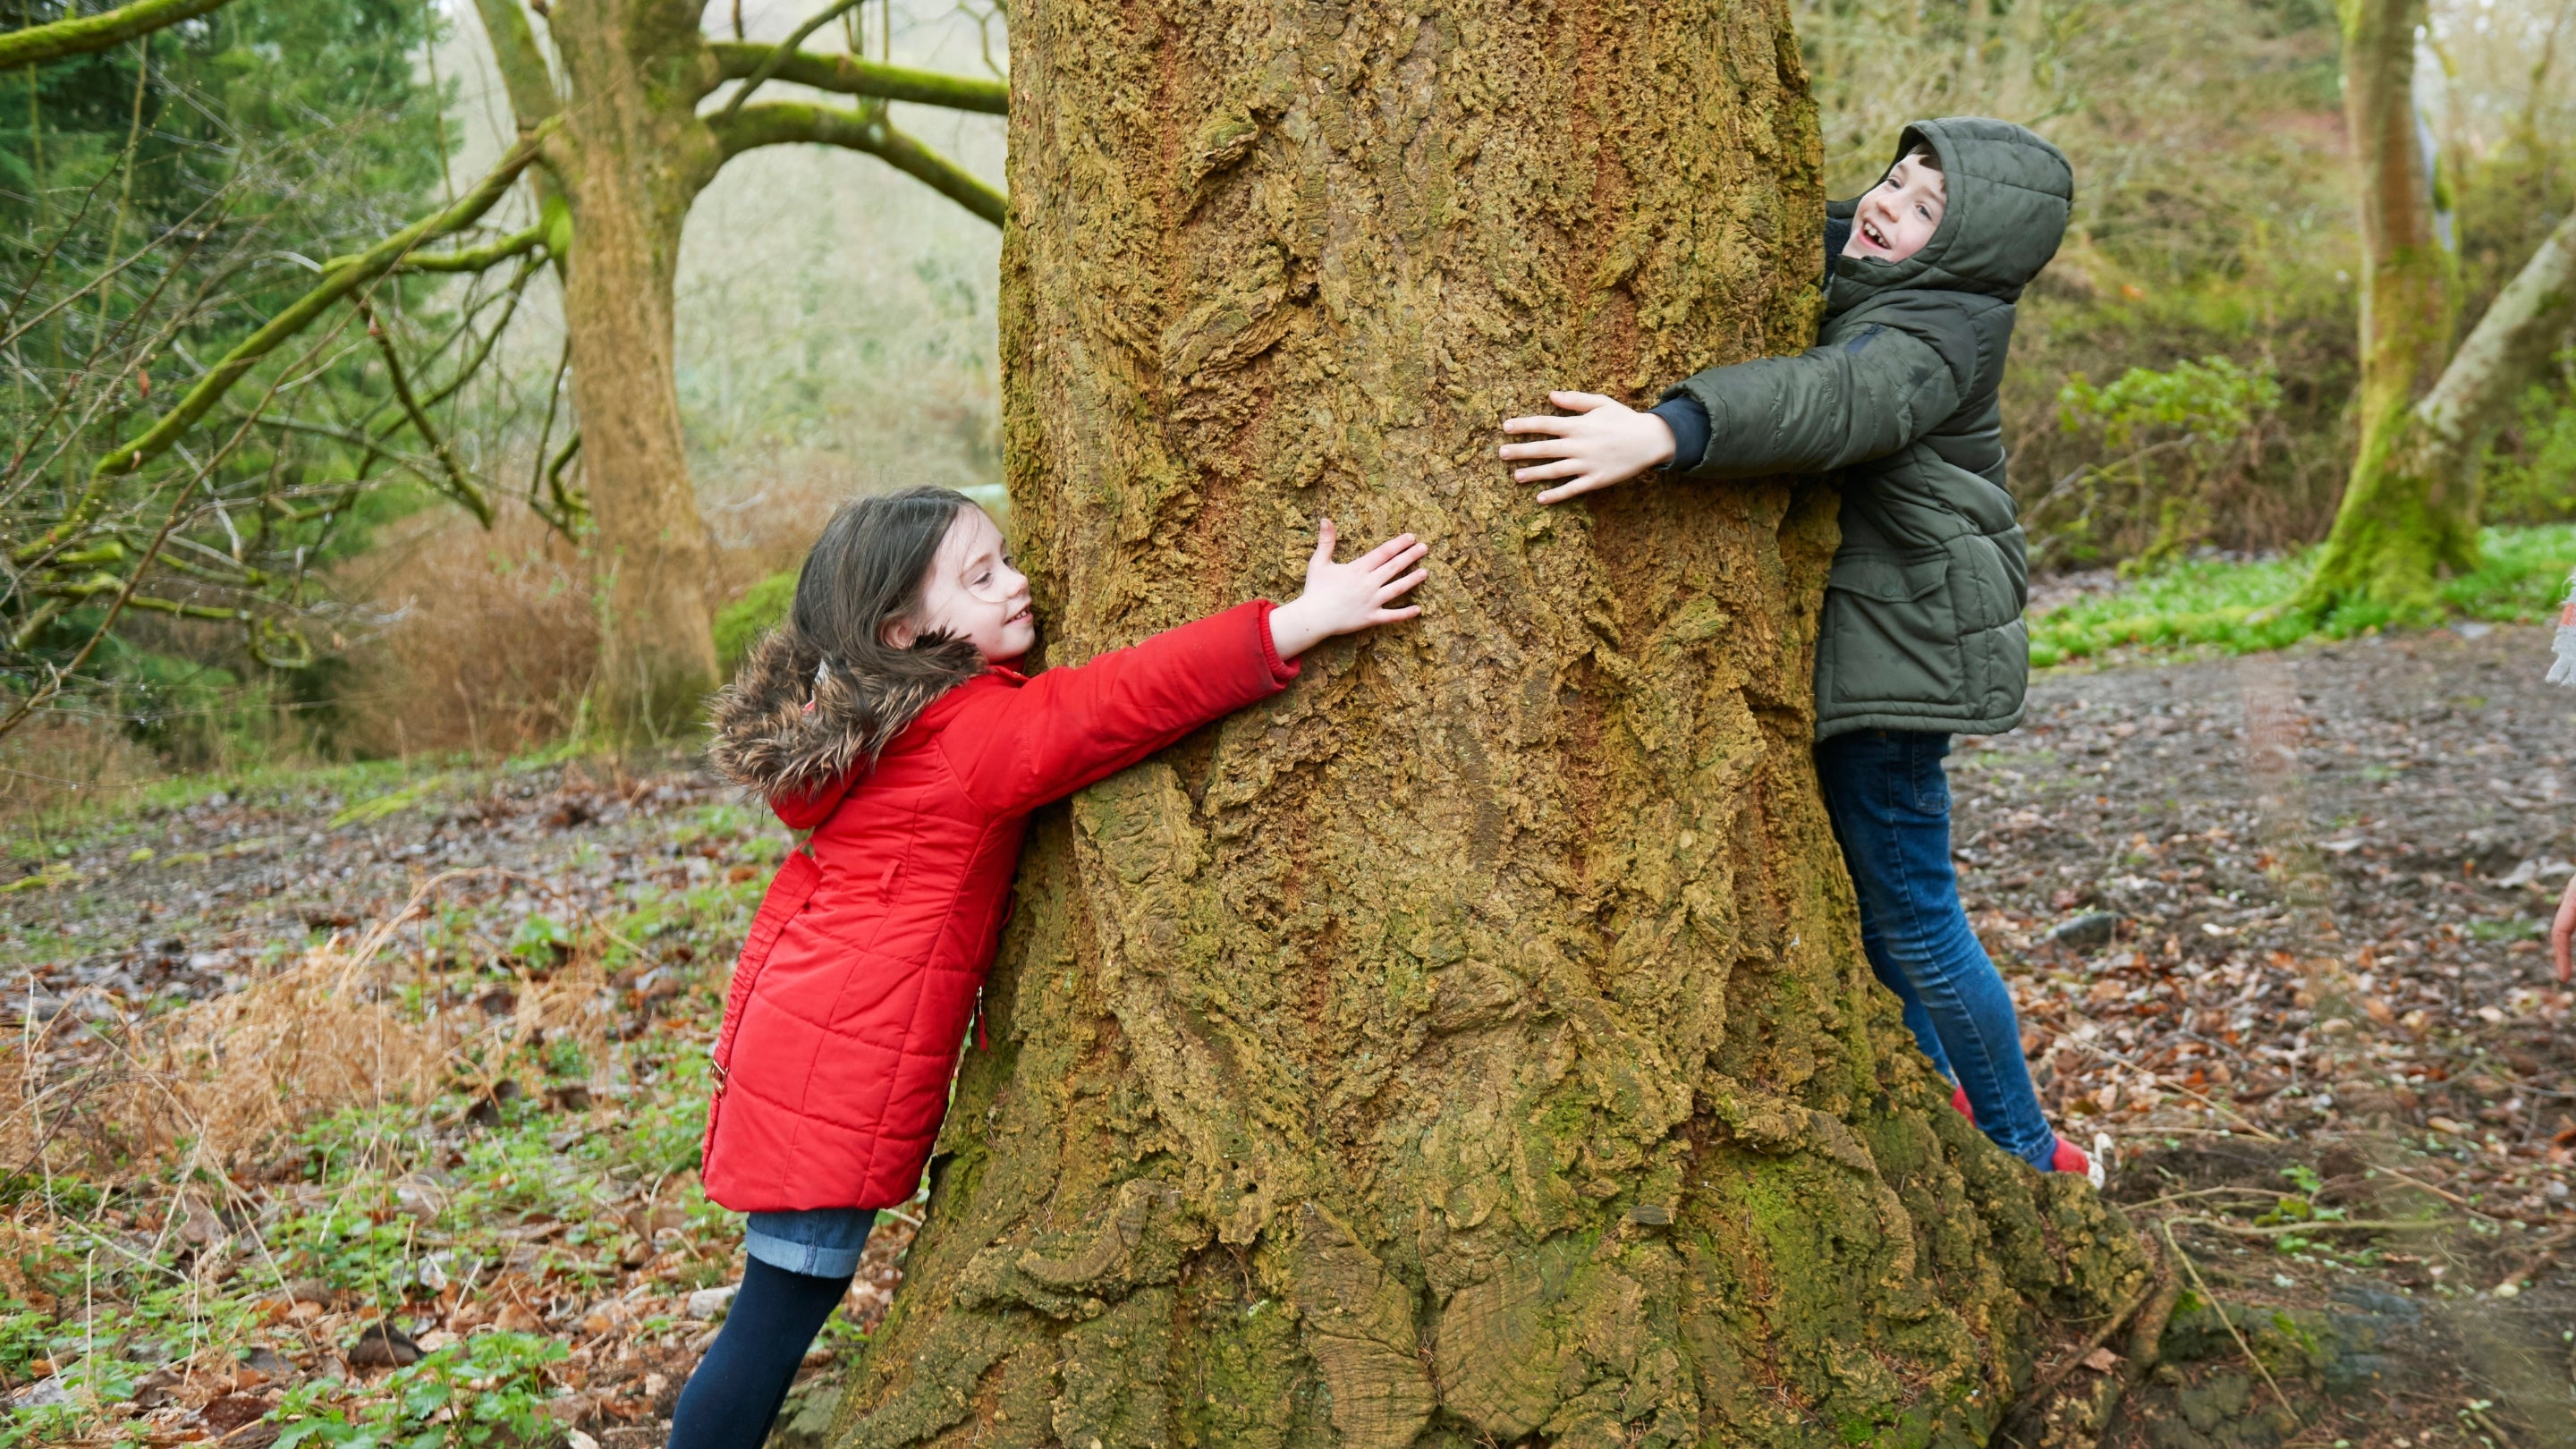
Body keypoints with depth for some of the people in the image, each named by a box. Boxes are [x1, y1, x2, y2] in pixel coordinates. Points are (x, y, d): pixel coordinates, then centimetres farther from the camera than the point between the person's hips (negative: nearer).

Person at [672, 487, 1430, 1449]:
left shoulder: (883, 718, 11)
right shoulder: (979, 733, -18)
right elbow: (1127, 700, -27)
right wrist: (1301, 621, -29)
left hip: (797, 1024, 10)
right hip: (843, 1061, -10)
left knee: (783, 1308, 17)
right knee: (780, 1313, 1)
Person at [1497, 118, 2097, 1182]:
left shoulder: (1942, 329, -21)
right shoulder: (1841, 259, 7)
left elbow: (1842, 399, -40)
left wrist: (1660, 433, -54)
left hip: (1899, 643, -9)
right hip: (1836, 633, 9)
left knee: (1908, 912, 1)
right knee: (1859, 884, 21)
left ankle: (2024, 1152, 20)